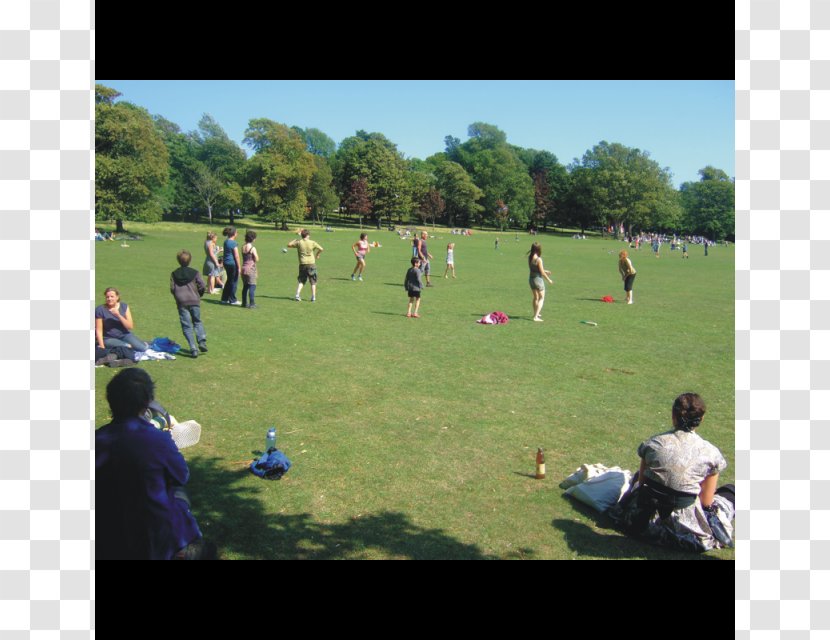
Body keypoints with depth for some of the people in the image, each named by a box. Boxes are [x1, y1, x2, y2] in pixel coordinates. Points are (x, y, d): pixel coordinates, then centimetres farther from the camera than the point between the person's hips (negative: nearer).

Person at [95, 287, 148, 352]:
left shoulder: (124, 306, 0)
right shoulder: (100, 309, -8)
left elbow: (130, 326, -6)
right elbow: (99, 330, -7)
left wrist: (118, 315, -20)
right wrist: (102, 347, -16)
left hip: (125, 335, 3)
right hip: (109, 338, -3)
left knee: (143, 348, -22)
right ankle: (129, 346, -5)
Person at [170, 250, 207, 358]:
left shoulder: (174, 274, 5)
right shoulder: (194, 272, 2)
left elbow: (172, 288, 2)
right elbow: (202, 286, -3)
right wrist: (199, 295, 16)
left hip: (181, 302, 0)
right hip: (194, 300, 0)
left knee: (187, 326, 1)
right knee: (197, 322, 17)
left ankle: (193, 349, -7)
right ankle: (202, 341, -1)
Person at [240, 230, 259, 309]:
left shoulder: (243, 247, 8)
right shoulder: (252, 248, -13)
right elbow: (257, 259, -10)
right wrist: (256, 254, 6)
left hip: (244, 268, 7)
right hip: (251, 269, -7)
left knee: (245, 287, 15)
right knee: (252, 287, -4)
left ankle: (244, 303, 21)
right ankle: (251, 304, -7)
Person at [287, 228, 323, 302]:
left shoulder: (299, 243, -2)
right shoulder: (312, 242, -3)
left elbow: (289, 245, 8)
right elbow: (321, 249, 3)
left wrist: (295, 240, 20)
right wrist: (317, 254, 21)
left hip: (303, 264, 1)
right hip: (311, 263, -1)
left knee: (301, 280, 12)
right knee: (313, 281, 8)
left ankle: (297, 294, -3)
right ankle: (313, 297, 6)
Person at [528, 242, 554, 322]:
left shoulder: (529, 258, -1)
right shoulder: (538, 259, -22)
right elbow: (542, 272, -17)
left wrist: (545, 271, 19)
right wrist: (549, 279, -2)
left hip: (531, 279, 7)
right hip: (538, 279, -7)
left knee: (535, 298, 24)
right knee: (541, 298, 7)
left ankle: (536, 314, 40)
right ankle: (536, 317, -1)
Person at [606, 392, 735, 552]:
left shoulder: (652, 444, -3)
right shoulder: (711, 453, -9)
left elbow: (641, 482, 6)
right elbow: (706, 501, -2)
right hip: (685, 526, -1)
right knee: (731, 490, 23)